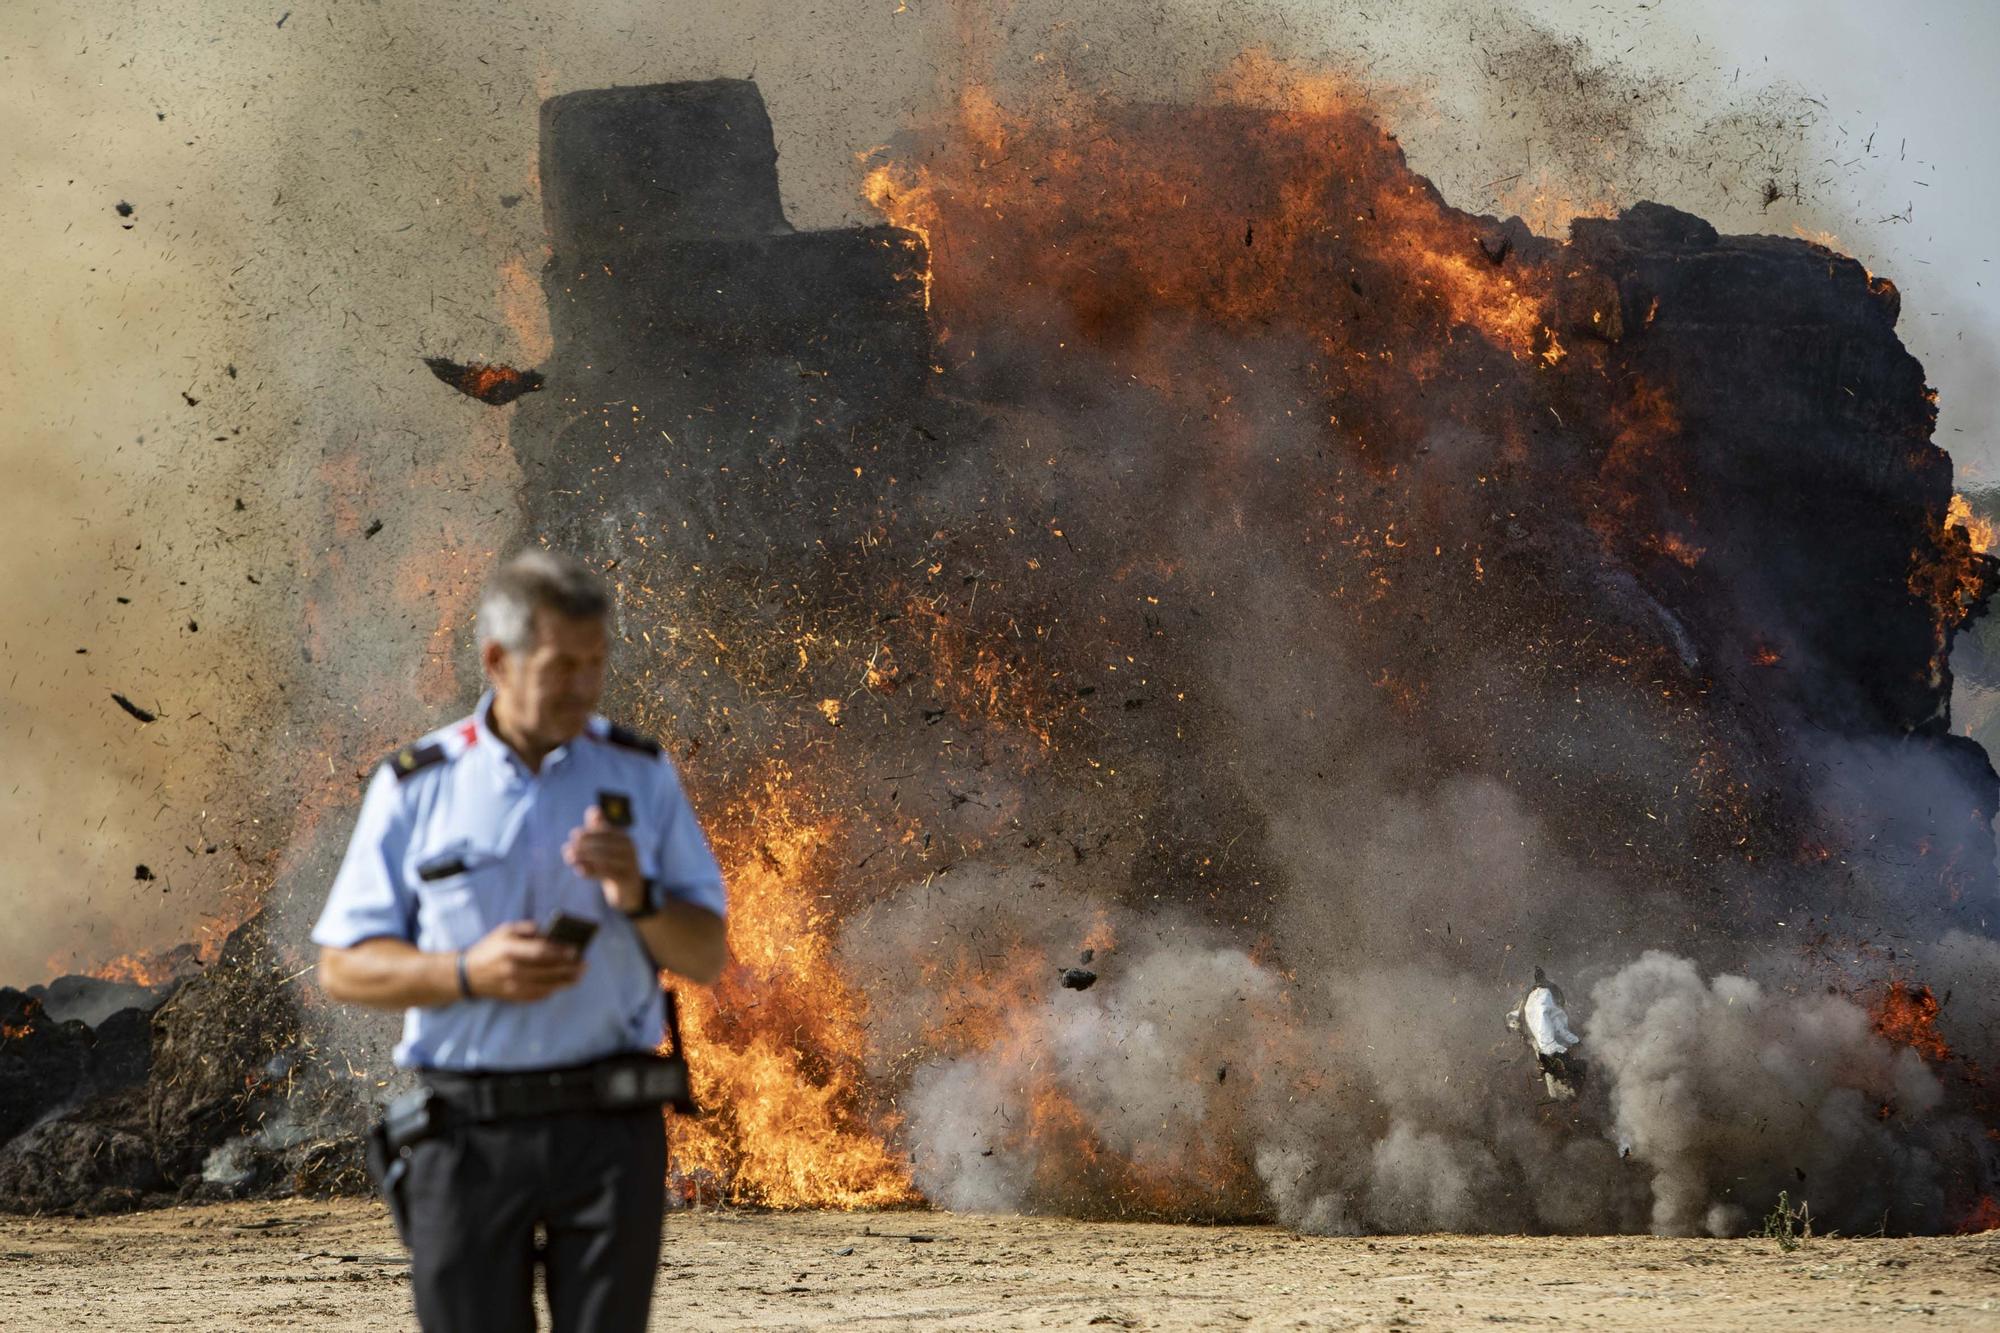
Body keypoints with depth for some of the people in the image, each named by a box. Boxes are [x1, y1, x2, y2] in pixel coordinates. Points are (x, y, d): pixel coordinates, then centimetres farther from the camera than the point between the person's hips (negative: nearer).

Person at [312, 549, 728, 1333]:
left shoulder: (641, 776, 6)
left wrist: (637, 897, -13)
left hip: (610, 1126, 1)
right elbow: (342, 969, 2)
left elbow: (706, 957, 8)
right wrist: (468, 973, -15)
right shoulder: (414, 789, 2)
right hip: (466, 1135, -1)